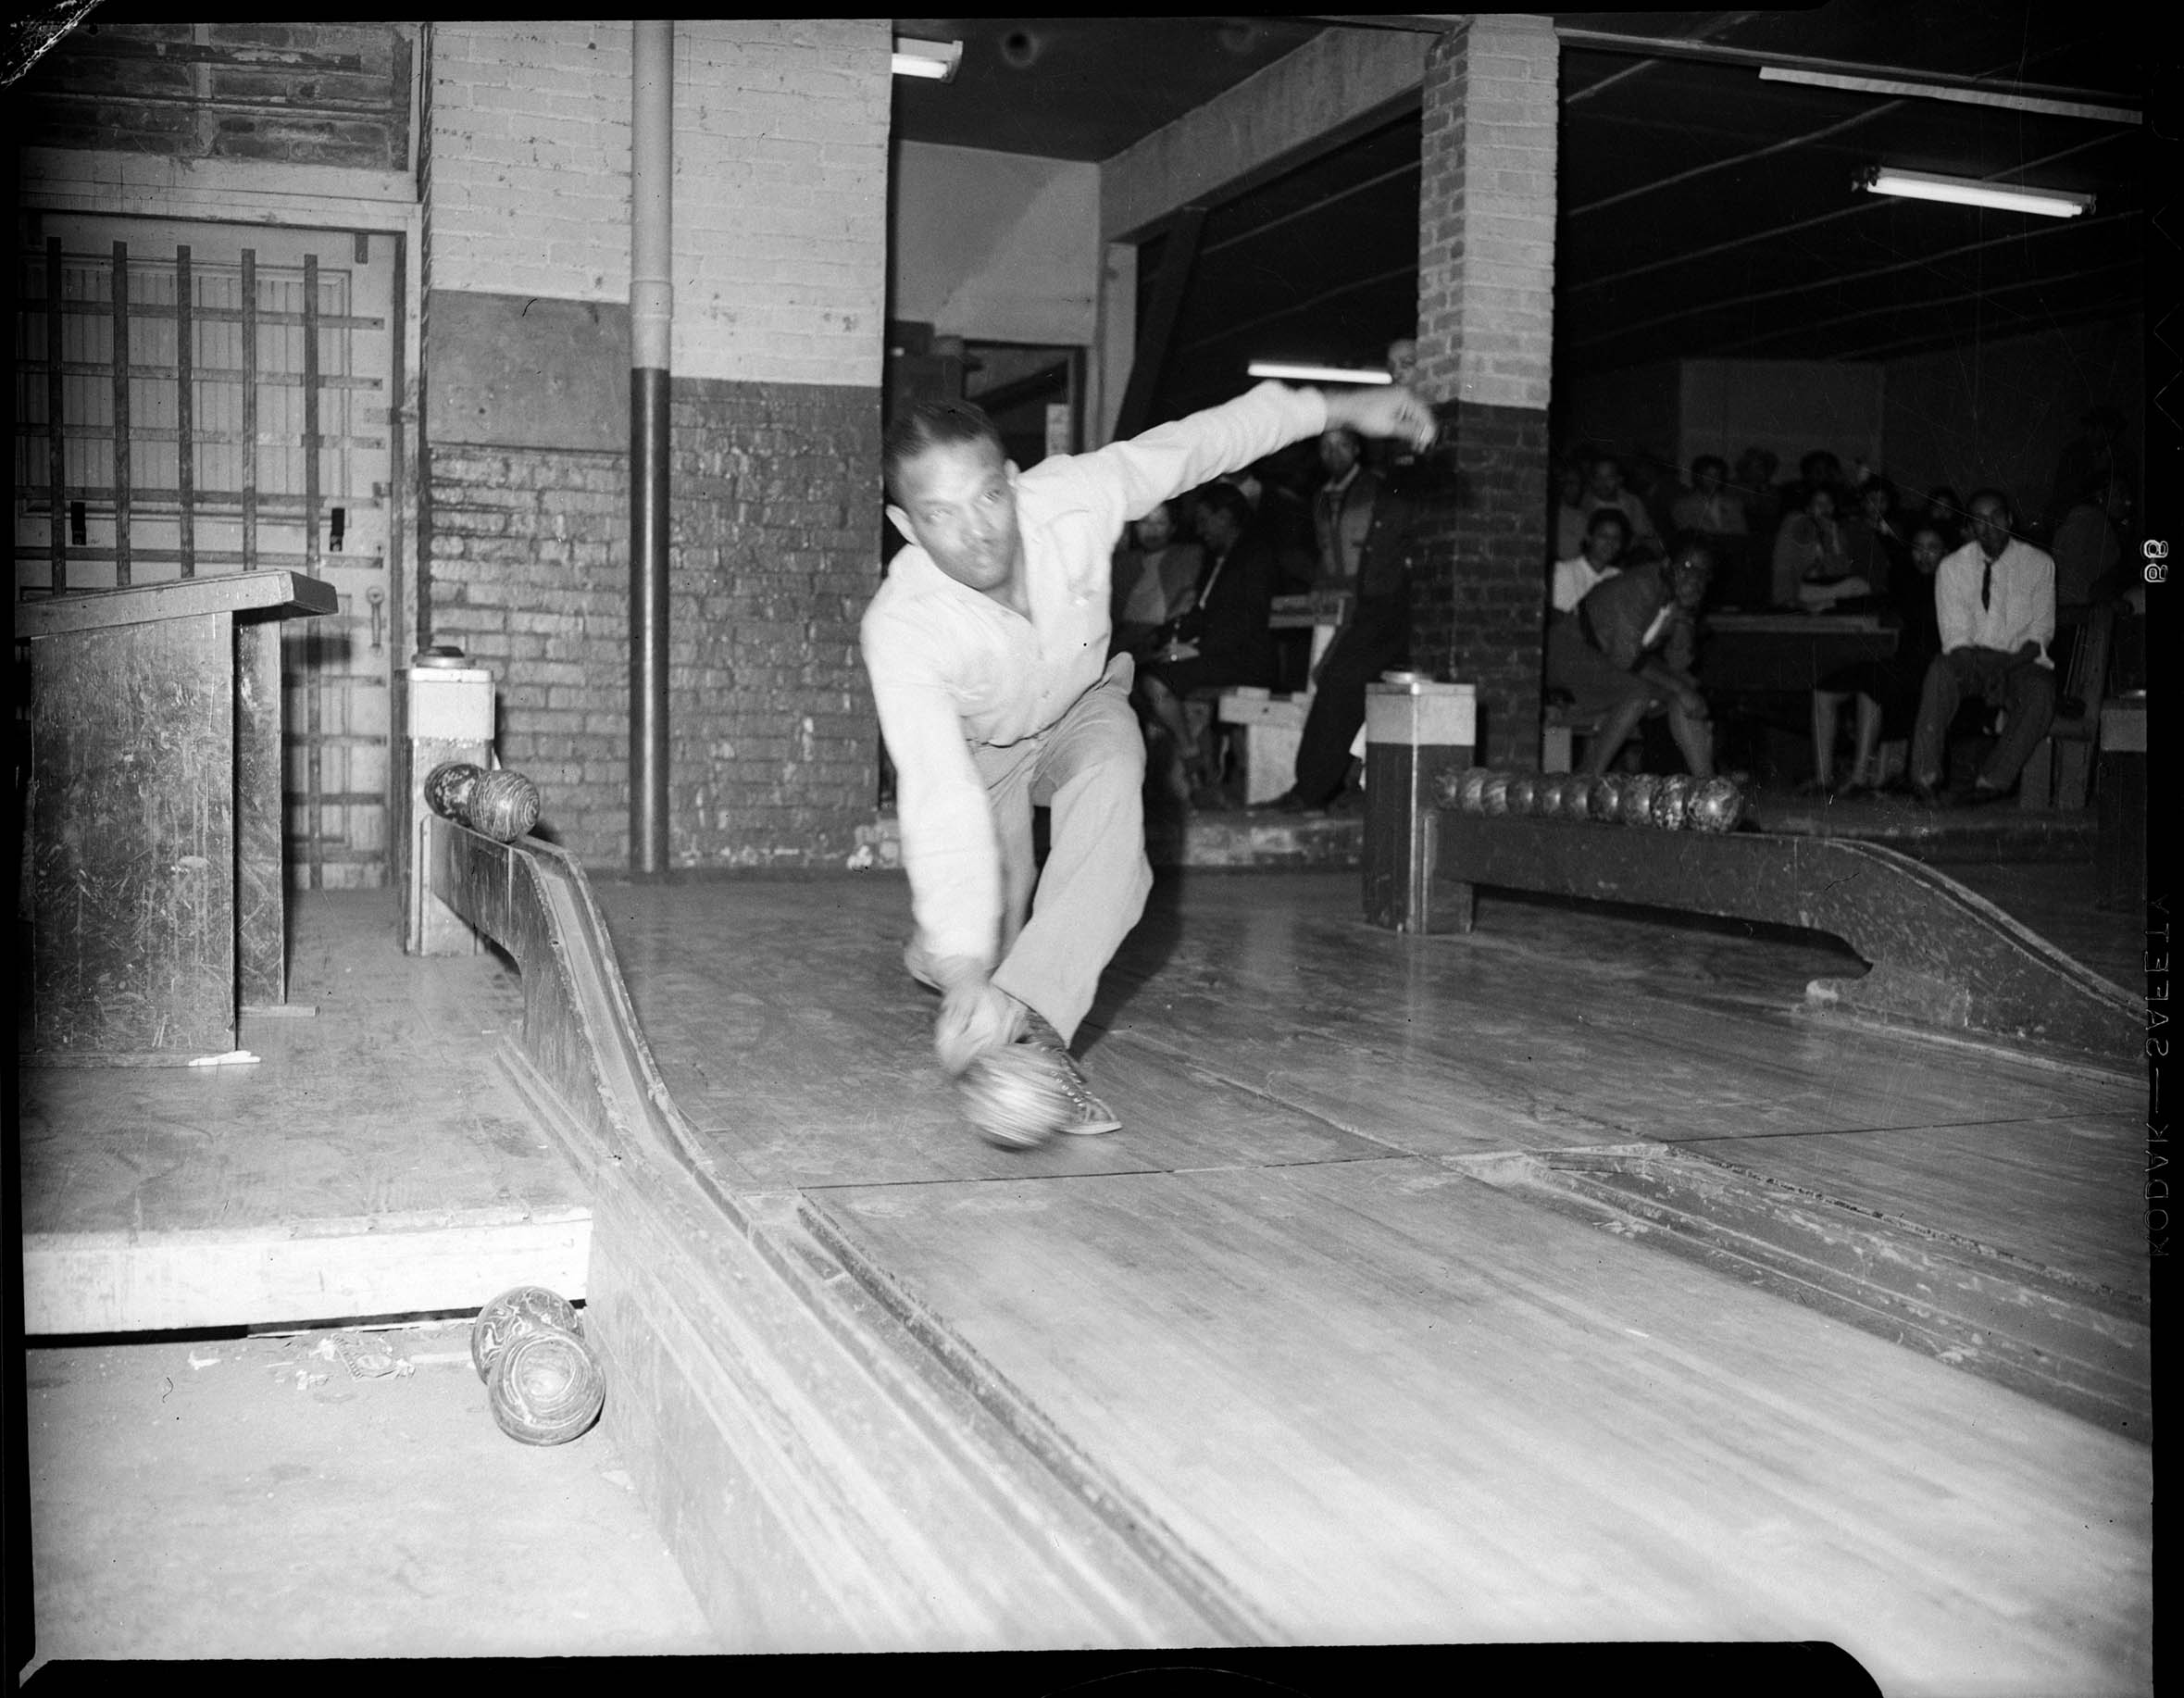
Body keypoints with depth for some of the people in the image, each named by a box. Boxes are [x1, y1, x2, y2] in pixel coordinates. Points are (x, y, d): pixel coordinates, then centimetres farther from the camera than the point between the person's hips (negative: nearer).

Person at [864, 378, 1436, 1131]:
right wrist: (964, 973, -56)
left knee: (1110, 781, -35)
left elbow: (1193, 445, -14)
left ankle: (1030, 1017, -38)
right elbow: (941, 805, -47)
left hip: (1085, 705, 1)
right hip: (977, 744, -1)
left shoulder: (1072, 497, -33)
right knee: (940, 957, -12)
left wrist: (1338, 407, -7)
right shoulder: (899, 629, -40)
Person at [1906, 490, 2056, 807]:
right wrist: (1983, 666, -22)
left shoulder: (2038, 564, 6)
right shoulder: (1952, 567, 5)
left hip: (2021, 661, 0)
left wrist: (2011, 663, -16)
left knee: (2041, 695, -34)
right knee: (1941, 671, -34)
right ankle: (1926, 777, -38)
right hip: (1971, 661, 0)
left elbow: (2042, 629, 3)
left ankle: (1992, 781, -30)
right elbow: (1955, 635, -2)